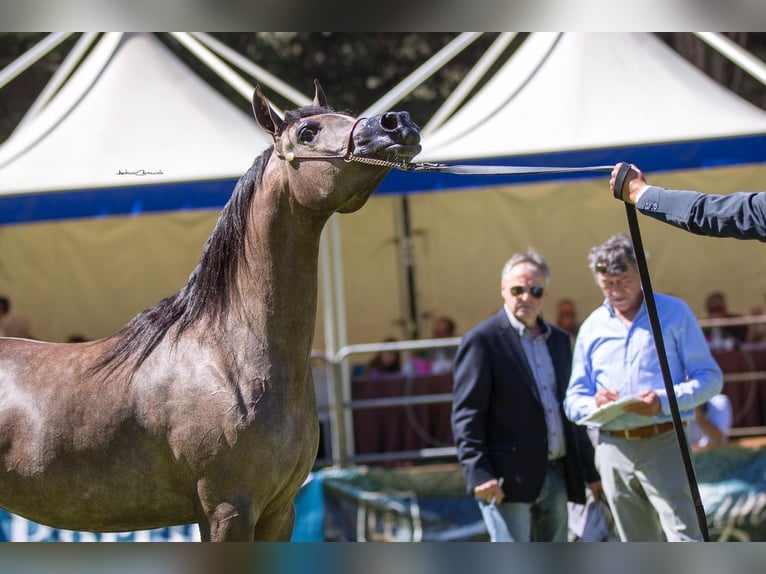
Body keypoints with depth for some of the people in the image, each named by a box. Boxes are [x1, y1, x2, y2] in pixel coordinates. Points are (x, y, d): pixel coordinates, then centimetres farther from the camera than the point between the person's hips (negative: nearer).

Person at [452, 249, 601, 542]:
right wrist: (478, 474, -19)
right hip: (509, 479, -7)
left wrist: (590, 471, 19)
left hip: (556, 476, 7)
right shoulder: (482, 340, -5)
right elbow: (466, 415, -10)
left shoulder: (559, 340, 16)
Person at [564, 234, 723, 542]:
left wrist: (665, 401, -17)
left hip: (663, 443, -4)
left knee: (686, 539, -13)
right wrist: (595, 404, -11)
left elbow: (710, 377, 0)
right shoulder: (592, 327, 13)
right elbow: (573, 401, 13)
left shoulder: (674, 313, 2)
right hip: (613, 447, 4)